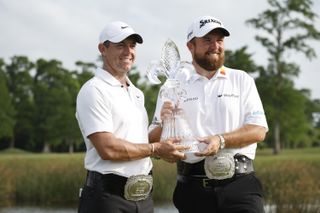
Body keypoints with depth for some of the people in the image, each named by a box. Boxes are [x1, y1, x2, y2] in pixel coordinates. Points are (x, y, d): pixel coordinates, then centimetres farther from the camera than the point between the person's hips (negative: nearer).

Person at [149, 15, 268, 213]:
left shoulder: (241, 80, 10)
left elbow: (259, 130, 1)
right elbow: (152, 141, 8)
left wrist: (221, 140, -14)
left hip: (239, 183, -1)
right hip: (193, 187, 1)